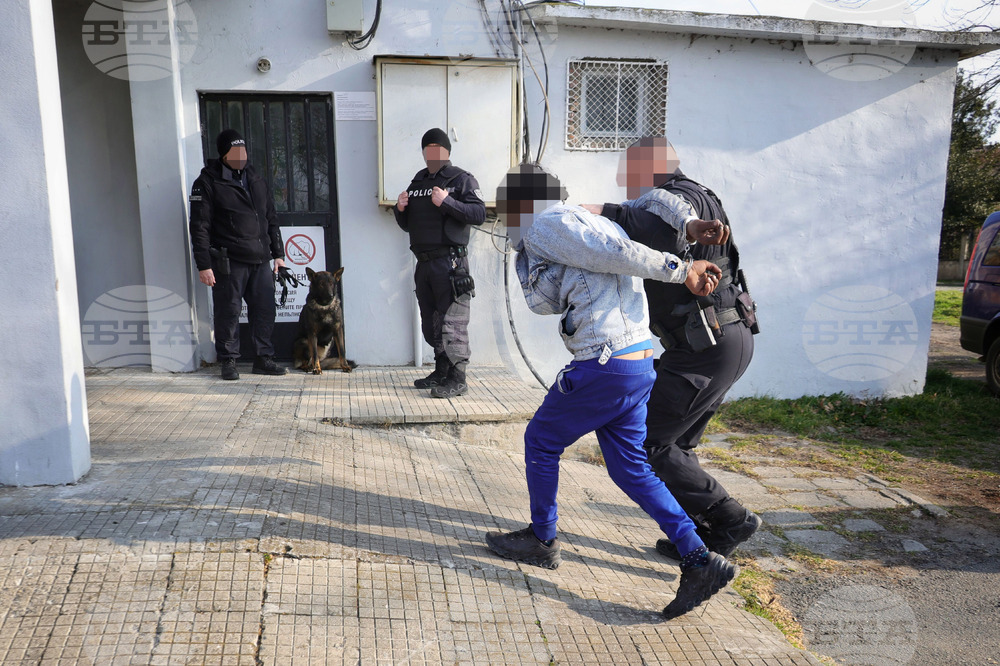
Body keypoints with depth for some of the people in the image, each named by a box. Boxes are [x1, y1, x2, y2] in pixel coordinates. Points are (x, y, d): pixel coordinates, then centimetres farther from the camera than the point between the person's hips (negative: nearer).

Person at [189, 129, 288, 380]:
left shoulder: (257, 181, 16)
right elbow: (199, 227, -6)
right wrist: (204, 265, -11)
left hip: (260, 261, 5)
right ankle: (228, 361, 13)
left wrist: (278, 253, 17)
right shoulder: (207, 183, -2)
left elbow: (271, 220, 22)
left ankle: (263, 359, 17)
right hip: (229, 262, -5)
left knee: (264, 310, 6)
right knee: (228, 312, 0)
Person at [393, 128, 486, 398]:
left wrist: (447, 202, -21)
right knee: (431, 323, 12)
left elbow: (479, 214, -13)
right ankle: (441, 372, 23)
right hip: (423, 263, 7)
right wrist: (400, 209, 4)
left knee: (452, 322, -10)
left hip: (450, 262, -7)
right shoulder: (417, 183, 20)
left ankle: (457, 379, -6)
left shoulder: (461, 179, 1)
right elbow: (407, 225, 25)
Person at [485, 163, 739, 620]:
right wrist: (525, 244, 10)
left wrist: (682, 270, -8)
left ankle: (541, 540, 31)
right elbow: (542, 301, 18)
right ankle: (699, 562, 9)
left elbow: (615, 252, -15)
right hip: (637, 364, 9)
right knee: (631, 469, 15)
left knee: (541, 441, 13)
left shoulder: (550, 225, -6)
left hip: (604, 368, -9)